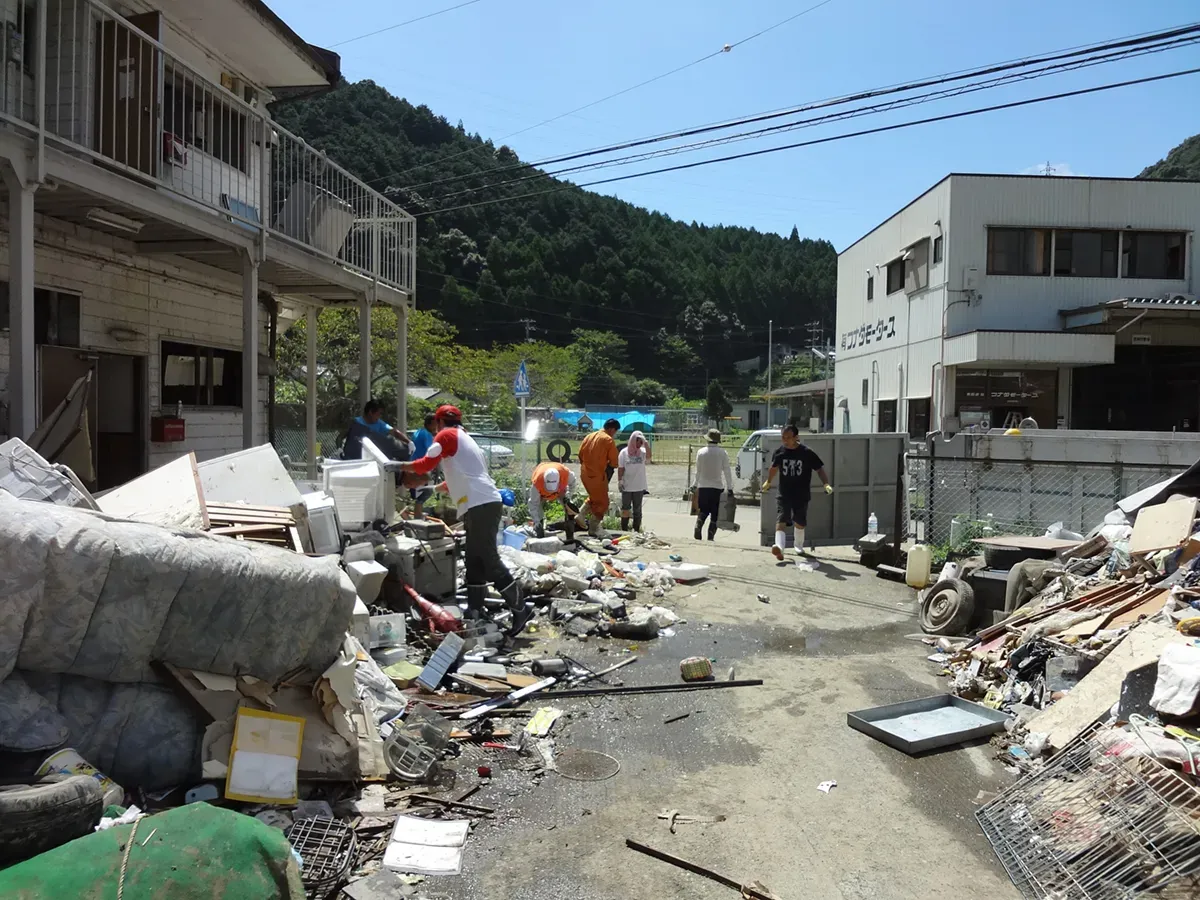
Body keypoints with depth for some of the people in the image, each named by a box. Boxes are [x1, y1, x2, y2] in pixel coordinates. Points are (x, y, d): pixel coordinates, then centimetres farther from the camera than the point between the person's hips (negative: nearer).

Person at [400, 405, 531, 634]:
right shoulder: (464, 438, 28)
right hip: (484, 504, 10)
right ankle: (475, 610, 18)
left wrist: (402, 466, 15)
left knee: (490, 560, -9)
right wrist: (436, 488, 48)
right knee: (474, 560, 13)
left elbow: (426, 465, -4)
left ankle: (520, 609, -9)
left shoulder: (446, 435, 1)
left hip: (480, 505, -10)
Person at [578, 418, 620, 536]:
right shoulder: (609, 440, -11)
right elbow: (614, 462, -10)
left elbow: (580, 454, 11)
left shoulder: (589, 436, 7)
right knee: (602, 503, 6)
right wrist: (607, 465, 10)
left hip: (585, 474, 7)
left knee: (593, 497, 27)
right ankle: (593, 530, 7)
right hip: (598, 475, -7)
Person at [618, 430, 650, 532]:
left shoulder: (642, 452, 0)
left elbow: (648, 457, -22)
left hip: (639, 486, 1)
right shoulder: (624, 453, -2)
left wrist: (646, 444, -26)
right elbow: (620, 468, -1)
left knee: (637, 509, 9)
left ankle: (637, 529, 16)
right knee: (625, 508, 6)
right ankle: (624, 529, 13)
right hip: (627, 486, -1)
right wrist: (619, 481, -6)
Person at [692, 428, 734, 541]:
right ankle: (710, 538, 1)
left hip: (703, 487, 2)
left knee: (702, 512, 13)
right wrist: (730, 488, 0)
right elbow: (727, 472, -4)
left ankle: (698, 527, -10)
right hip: (716, 487, -2)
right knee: (715, 515, 6)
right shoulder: (723, 453, -6)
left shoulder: (701, 452, 0)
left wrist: (694, 485, 13)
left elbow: (698, 471, 4)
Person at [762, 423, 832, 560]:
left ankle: (799, 546, 38)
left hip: (801, 496, -1)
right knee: (781, 521, -17)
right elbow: (774, 467, 18)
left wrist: (826, 484, -20)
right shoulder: (779, 452, -1)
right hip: (784, 495, 1)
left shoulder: (807, 453, -10)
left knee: (799, 523, 14)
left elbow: (819, 469, -5)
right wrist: (768, 482, 29)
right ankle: (779, 547, -32)